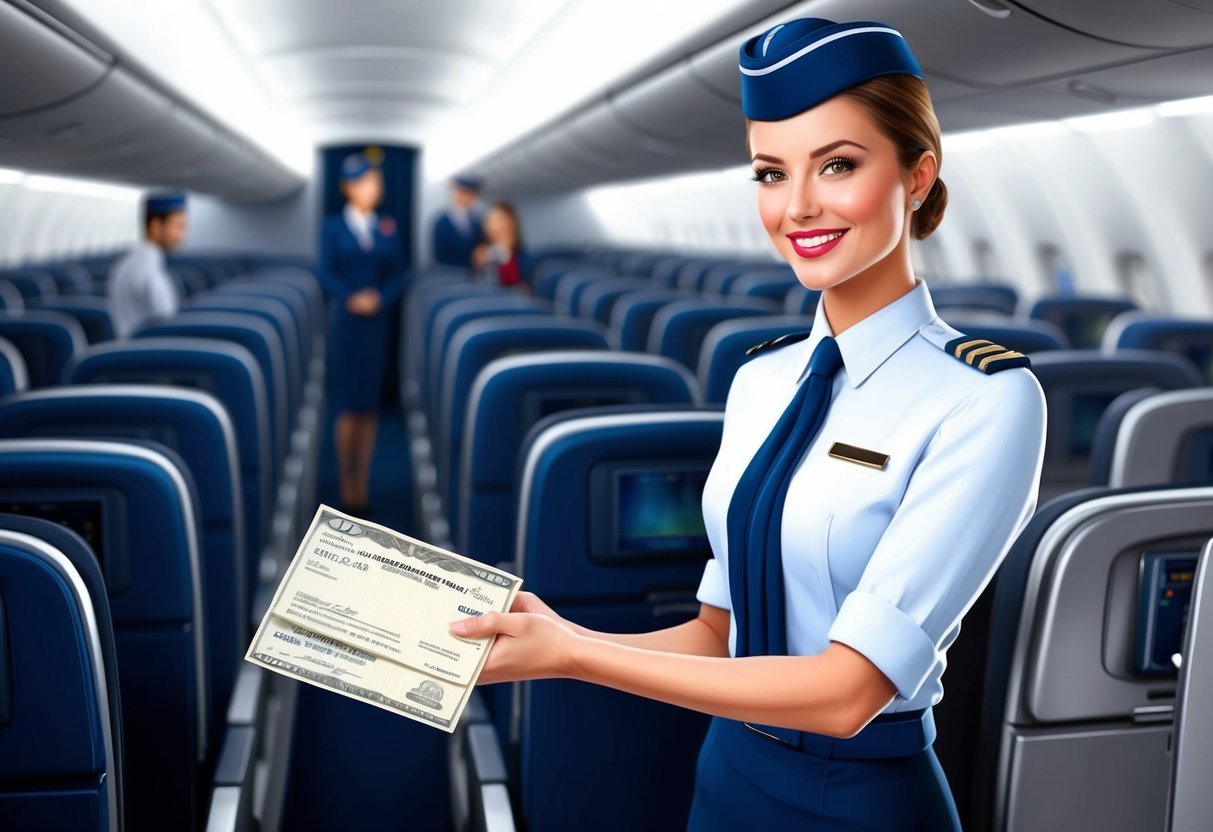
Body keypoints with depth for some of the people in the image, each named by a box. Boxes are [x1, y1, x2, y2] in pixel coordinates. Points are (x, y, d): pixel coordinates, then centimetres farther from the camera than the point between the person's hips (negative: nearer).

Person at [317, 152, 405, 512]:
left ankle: (362, 487, 11)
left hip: (377, 322, 3)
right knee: (349, 405, -3)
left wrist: (380, 298, -12)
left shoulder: (388, 229, 9)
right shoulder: (334, 227, 2)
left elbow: (398, 274, 6)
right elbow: (327, 273, -3)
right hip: (347, 321, -3)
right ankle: (346, 486, 5)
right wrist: (350, 299, -18)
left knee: (369, 407, 5)